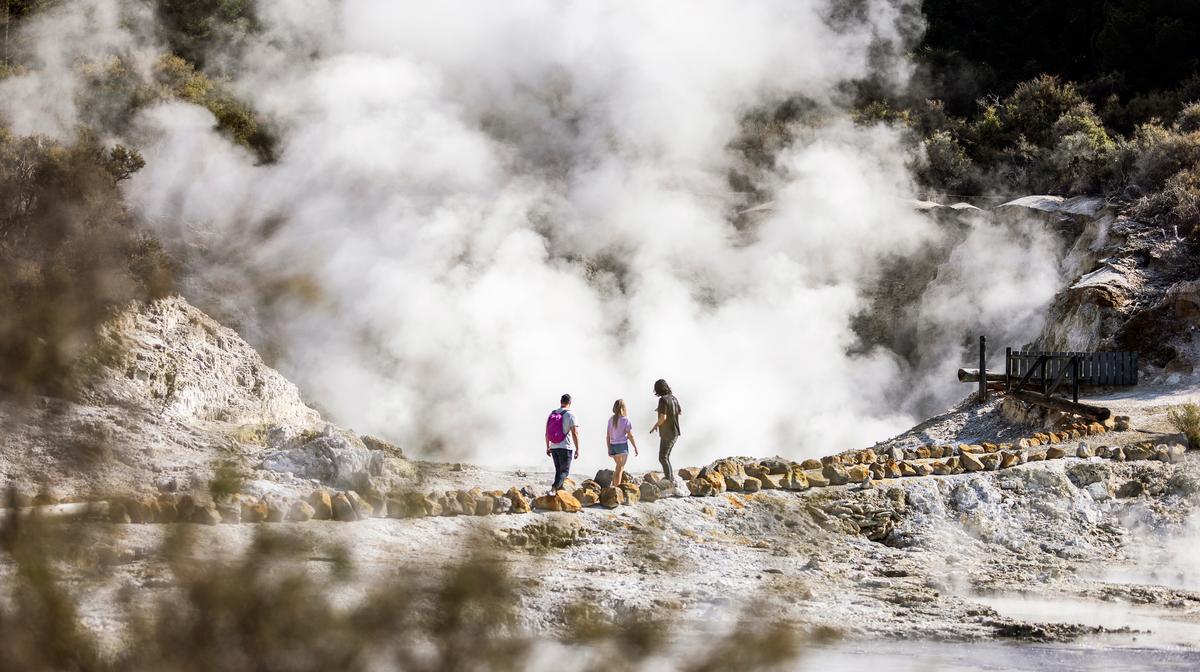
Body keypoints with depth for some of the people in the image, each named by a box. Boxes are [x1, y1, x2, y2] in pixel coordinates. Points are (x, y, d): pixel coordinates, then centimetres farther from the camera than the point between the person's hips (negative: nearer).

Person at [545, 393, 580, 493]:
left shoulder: (552, 414, 8)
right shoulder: (570, 415, -9)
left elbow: (547, 432, 11)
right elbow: (574, 433, -13)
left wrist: (548, 447, 19)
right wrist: (577, 449, -8)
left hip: (554, 447, 5)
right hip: (566, 447, -5)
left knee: (558, 470, 15)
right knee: (564, 471, -3)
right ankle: (554, 488, -22)